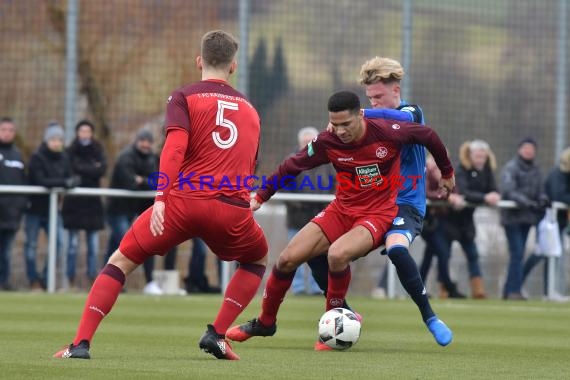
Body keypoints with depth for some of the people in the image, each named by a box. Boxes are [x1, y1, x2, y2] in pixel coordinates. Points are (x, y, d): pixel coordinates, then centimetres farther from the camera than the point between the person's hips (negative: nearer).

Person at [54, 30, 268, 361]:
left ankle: (81, 343, -1)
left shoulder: (184, 97, 8)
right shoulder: (250, 111, 22)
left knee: (120, 262, 13)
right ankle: (218, 334, 16)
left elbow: (175, 147, -9)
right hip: (234, 209, 2)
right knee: (258, 260, 32)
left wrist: (161, 198, -17)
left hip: (184, 200, -2)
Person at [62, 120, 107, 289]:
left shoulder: (97, 151, 10)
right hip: (74, 201, -3)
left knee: (93, 244, 0)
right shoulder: (71, 151, 2)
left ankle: (92, 279, 4)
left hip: (93, 201, 3)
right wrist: (92, 169, -8)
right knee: (73, 243, -4)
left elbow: (102, 169, -6)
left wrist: (83, 170, -9)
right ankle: (71, 280, -1)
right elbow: (73, 168, -13)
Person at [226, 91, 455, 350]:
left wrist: (447, 173, 12)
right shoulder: (327, 143, -10)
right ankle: (265, 323, 18)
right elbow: (293, 166, 3)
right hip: (342, 210, 4)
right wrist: (261, 196, 5)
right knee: (288, 259, -6)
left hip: (378, 214, -4)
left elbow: (427, 136, -2)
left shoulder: (386, 132, -18)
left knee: (337, 254, -33)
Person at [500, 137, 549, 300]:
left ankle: (509, 290, 14)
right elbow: (508, 191, -20)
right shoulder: (510, 168, -9)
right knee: (517, 254, -12)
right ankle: (514, 290, -12)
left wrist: (542, 199, -7)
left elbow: (540, 189, 16)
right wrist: (526, 202, -30)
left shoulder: (535, 169, 13)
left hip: (527, 216, 7)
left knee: (518, 254, 9)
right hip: (512, 215, -7)